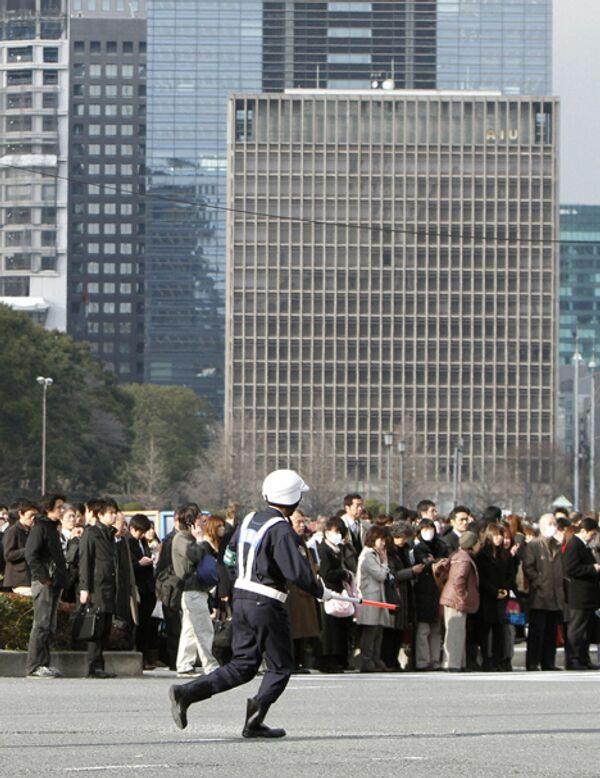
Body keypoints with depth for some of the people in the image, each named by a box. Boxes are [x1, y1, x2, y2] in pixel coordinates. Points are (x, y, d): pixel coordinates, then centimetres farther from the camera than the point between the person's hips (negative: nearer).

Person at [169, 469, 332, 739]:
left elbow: (230, 556, 22)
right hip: (266, 605, -7)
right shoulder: (281, 530, -15)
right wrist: (320, 592, -4)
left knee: (242, 666, 11)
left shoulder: (249, 520, 10)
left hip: (241, 598, 7)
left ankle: (187, 692, -4)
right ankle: (257, 713, -16)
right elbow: (298, 572, -19)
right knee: (280, 666, 5)